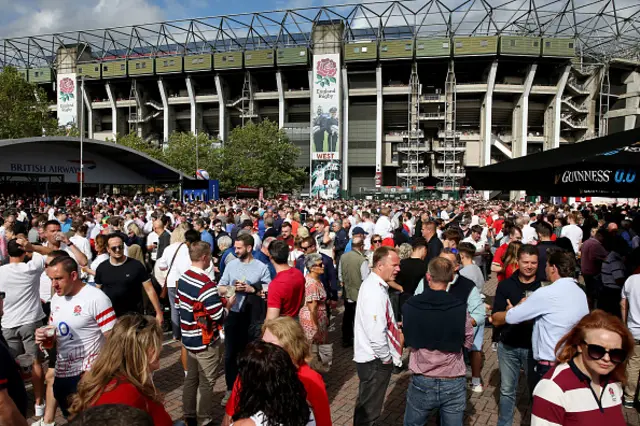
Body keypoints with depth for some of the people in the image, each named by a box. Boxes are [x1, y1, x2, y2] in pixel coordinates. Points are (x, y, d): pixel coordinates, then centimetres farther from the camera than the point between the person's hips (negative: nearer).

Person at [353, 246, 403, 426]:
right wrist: (386, 358, -16)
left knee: (367, 407, 26)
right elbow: (376, 333, -29)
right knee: (369, 411, 8)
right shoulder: (375, 292, -26)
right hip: (375, 361, -10)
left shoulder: (375, 285, 6)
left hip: (371, 358, 10)